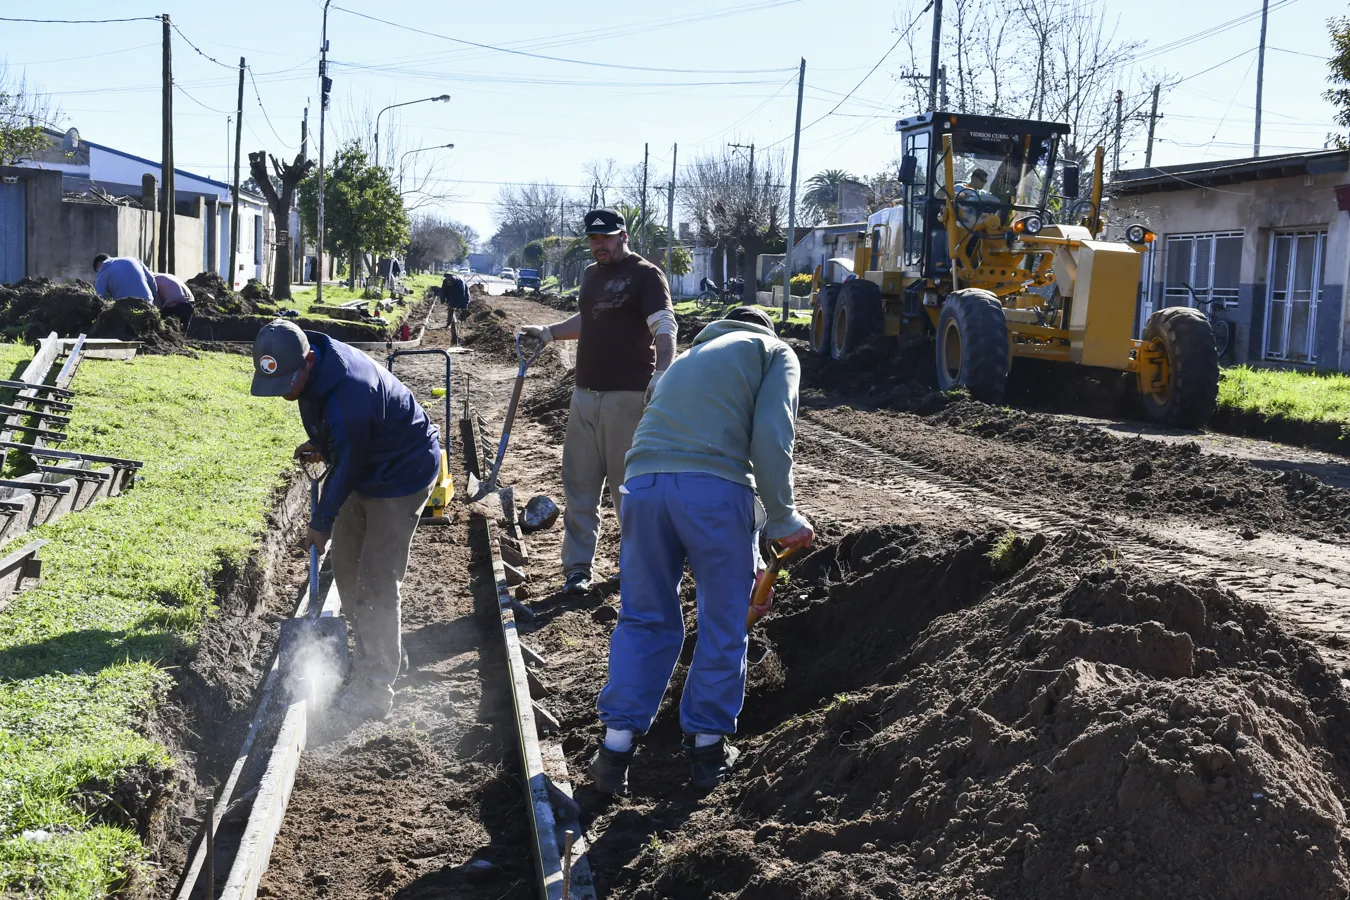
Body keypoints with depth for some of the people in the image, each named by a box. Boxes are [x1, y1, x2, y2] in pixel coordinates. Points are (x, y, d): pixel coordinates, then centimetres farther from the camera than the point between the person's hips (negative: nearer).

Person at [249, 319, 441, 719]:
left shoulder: (347, 394, -37)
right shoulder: (313, 366, -9)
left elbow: (346, 467, -24)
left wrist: (322, 524, -11)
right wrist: (318, 444, -1)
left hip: (402, 475, -10)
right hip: (366, 469, 10)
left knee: (376, 581, -10)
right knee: (344, 560, 16)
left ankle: (374, 689, -3)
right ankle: (369, 653, 31)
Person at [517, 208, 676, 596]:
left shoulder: (646, 275, -8)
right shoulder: (591, 274, 17)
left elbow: (665, 327, -19)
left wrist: (660, 374, -34)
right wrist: (548, 332, 22)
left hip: (627, 396, -7)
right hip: (585, 393, 7)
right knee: (579, 484, 6)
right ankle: (578, 567, 12)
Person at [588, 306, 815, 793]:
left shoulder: (690, 356, 36)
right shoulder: (774, 352, 17)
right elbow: (770, 437, -3)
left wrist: (750, 562, 43)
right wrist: (783, 518, 4)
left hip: (643, 483, 5)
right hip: (713, 488, -5)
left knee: (644, 619, 17)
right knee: (722, 625, 12)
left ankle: (616, 746, 16)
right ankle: (708, 746, 22)